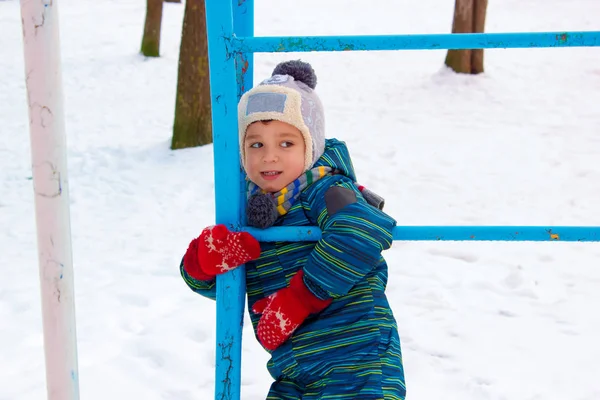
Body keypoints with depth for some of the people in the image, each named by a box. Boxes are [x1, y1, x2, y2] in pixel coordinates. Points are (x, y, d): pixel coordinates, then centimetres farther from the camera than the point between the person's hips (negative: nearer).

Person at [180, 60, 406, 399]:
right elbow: (208, 281, 14)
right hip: (293, 371, 7)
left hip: (354, 365, -7)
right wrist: (206, 256, -12)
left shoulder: (322, 191, -11)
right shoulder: (251, 209, 10)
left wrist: (296, 299, -25)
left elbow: (362, 231, -33)